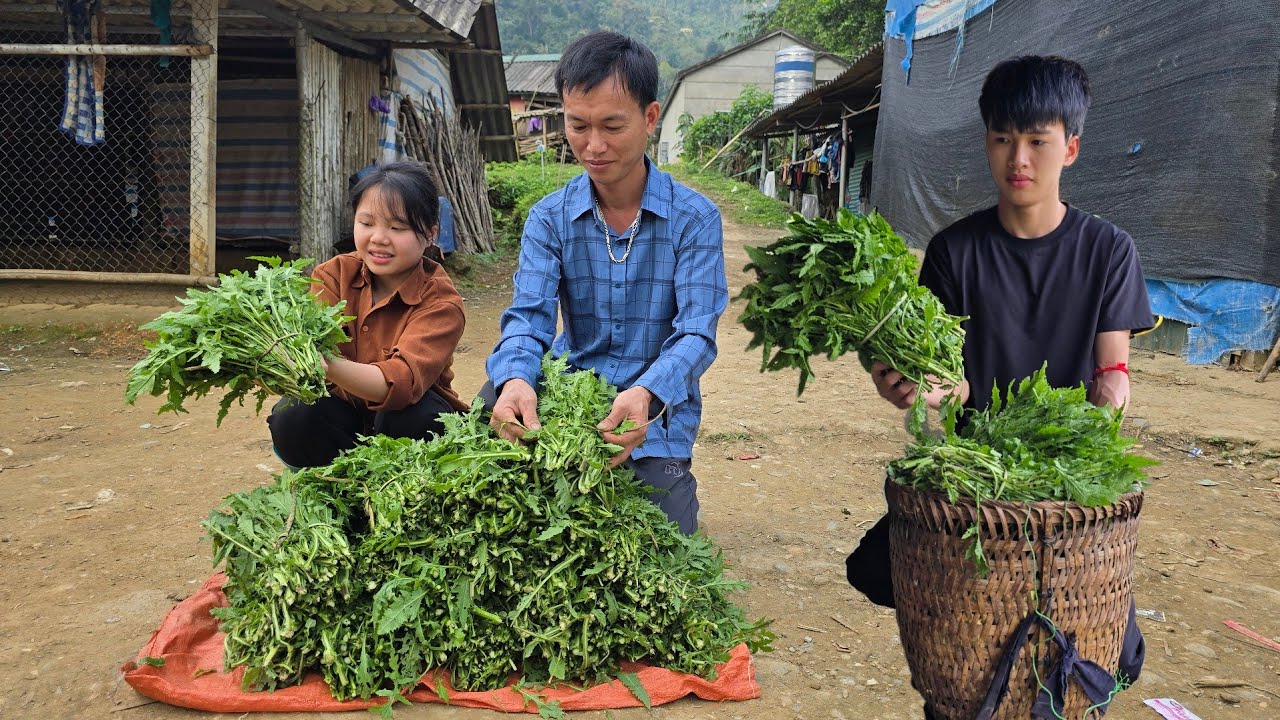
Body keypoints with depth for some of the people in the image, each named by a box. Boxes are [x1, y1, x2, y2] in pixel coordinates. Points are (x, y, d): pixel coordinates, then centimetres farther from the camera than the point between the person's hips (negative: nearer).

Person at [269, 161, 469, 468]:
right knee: (290, 416, -28)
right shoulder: (334, 275, -5)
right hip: (345, 412, 3)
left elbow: (403, 381, -37)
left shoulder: (440, 301, -20)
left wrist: (329, 367, -57)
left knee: (416, 414, -35)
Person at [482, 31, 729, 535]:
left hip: (656, 408, -2)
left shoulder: (694, 218, -7)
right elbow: (529, 316, -9)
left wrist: (647, 394, -37)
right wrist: (514, 380, -34)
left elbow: (696, 332, -15)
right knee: (494, 398, -27)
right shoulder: (550, 218, 1)